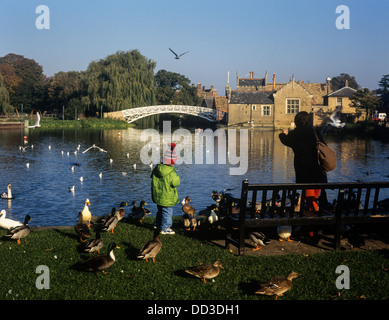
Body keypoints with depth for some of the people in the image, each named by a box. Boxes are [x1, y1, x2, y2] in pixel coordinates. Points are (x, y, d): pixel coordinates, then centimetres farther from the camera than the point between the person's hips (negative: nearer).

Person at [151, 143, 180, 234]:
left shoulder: (157, 169, -3)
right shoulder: (171, 173, -25)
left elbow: (153, 177, 13)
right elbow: (176, 183, -16)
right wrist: (176, 177, 1)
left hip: (157, 195, 8)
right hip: (167, 198, -8)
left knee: (160, 210, 26)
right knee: (167, 212, 6)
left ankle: (157, 224, 40)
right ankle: (164, 229, 13)